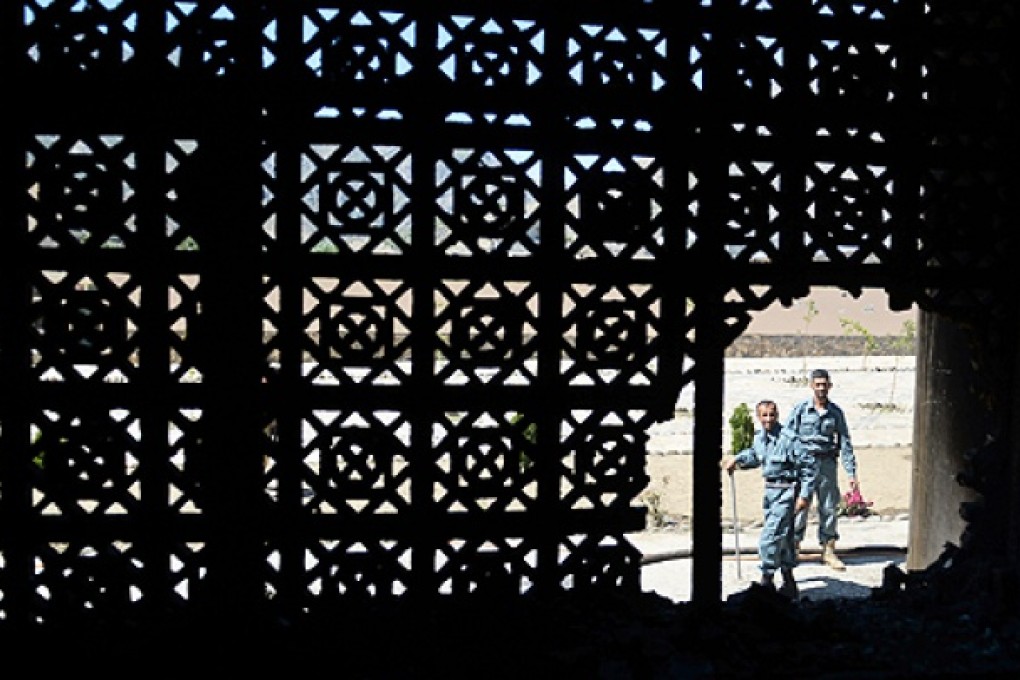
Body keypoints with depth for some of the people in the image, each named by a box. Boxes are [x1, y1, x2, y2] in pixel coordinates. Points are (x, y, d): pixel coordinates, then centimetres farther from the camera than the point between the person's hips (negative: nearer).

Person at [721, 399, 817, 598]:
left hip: (786, 493, -8)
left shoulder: (788, 440, -19)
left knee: (769, 538, -10)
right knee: (783, 538, 17)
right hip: (770, 492, 8)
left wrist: (805, 495, -16)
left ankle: (767, 581, 4)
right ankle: (789, 586, 29)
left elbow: (809, 466, -15)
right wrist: (737, 459, 13)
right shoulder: (759, 438, 4)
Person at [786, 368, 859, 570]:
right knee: (799, 507, -3)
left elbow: (845, 443, 9)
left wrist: (852, 473, 5)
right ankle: (793, 549, 10)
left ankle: (828, 551, 18)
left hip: (827, 463, 3)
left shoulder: (836, 412, 6)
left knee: (829, 508, 7)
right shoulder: (800, 409, -2)